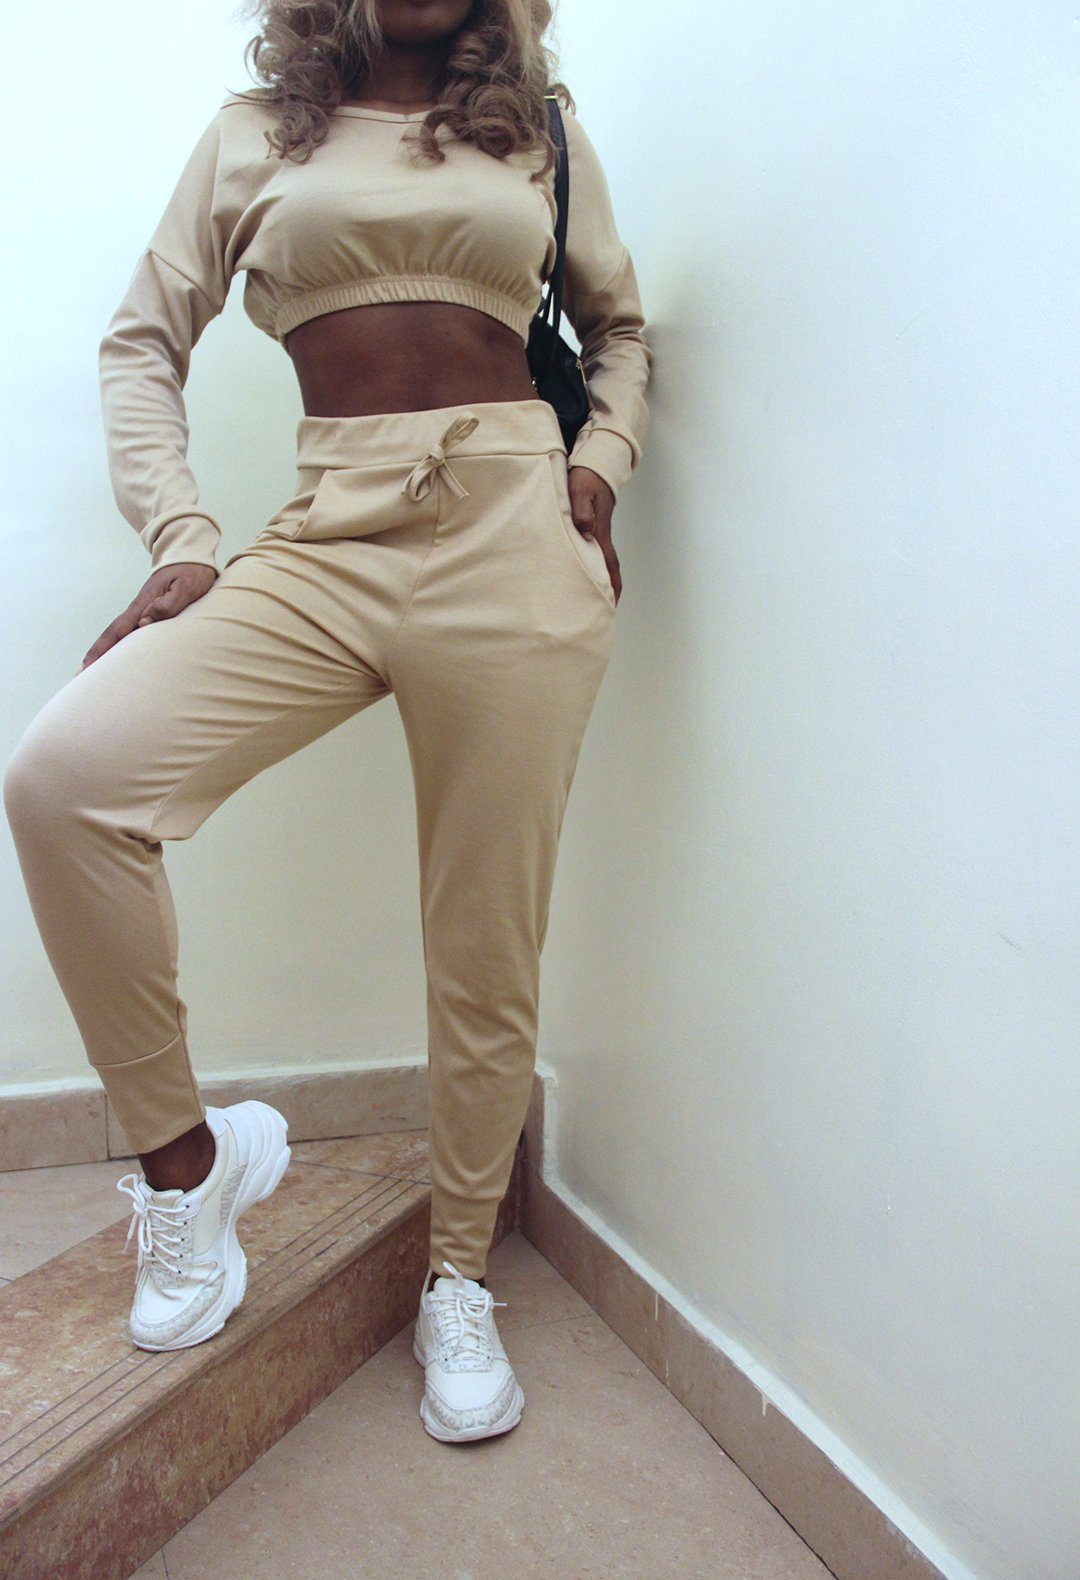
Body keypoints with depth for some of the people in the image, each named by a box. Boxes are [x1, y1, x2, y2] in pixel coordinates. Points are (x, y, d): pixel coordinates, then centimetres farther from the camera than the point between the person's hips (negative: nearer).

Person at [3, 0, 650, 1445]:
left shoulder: (544, 130, 20)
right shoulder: (256, 133, 18)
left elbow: (617, 323, 29)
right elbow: (145, 339, 16)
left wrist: (601, 461, 9)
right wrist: (182, 541, 1)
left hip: (518, 542, 0)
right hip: (324, 547, 1)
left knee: (488, 949, 1)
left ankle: (459, 1281, 23)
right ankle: (184, 1151, -2)